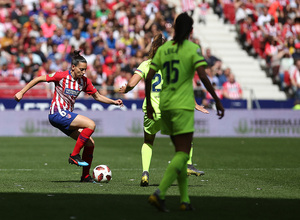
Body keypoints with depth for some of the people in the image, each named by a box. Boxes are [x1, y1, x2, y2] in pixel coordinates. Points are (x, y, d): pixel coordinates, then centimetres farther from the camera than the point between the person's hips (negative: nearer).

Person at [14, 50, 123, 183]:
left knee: (90, 144, 0)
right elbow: (38, 79, -3)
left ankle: (85, 177, 10)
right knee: (91, 125, -23)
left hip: (67, 115, 7)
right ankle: (74, 156, -15)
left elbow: (97, 97, 18)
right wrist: (22, 92, -5)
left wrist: (113, 102, 5)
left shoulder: (84, 81, 8)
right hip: (57, 113, -7)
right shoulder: (62, 76, -9)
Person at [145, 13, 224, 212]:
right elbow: (203, 76, -16)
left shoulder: (163, 49, 8)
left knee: (181, 152, 14)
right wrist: (217, 100, -9)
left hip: (165, 105, 6)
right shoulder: (193, 48, -6)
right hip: (183, 106, -6)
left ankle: (185, 200, 13)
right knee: (183, 154, -5)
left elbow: (149, 77, 4)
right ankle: (160, 193, -22)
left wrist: (149, 104, 14)